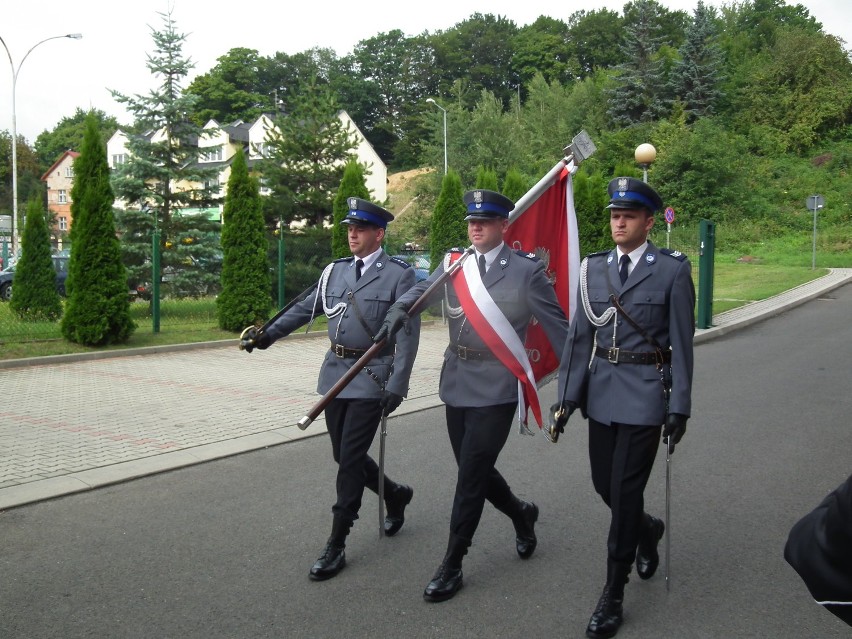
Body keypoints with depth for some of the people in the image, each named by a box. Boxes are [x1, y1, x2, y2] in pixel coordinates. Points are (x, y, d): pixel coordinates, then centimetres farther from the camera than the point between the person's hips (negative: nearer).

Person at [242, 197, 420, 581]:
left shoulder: (399, 275, -8)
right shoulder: (335, 271, 9)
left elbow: (408, 334, -12)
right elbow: (307, 307, 18)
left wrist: (397, 386, -18)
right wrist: (271, 334, 9)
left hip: (372, 377, -6)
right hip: (336, 373, 6)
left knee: (350, 459, -5)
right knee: (343, 456, 13)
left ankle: (336, 546, 7)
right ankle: (395, 494, 39)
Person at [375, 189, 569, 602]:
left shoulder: (526, 271, -7)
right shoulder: (453, 263, 7)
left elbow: (557, 327, -5)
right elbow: (421, 290, -3)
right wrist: (399, 310, -25)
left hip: (496, 390, -5)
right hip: (457, 384, 6)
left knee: (470, 476, -2)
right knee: (473, 471, 16)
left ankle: (451, 566, 12)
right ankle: (520, 513, 45)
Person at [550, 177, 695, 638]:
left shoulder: (672, 270, -6)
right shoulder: (593, 268, 5)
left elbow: (681, 343, -5)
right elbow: (580, 336, 6)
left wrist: (679, 408, -7)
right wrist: (567, 396, 3)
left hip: (645, 392, -5)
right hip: (601, 391, 5)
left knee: (625, 489, -3)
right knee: (604, 483, 13)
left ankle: (613, 595, 11)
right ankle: (646, 530, 46)